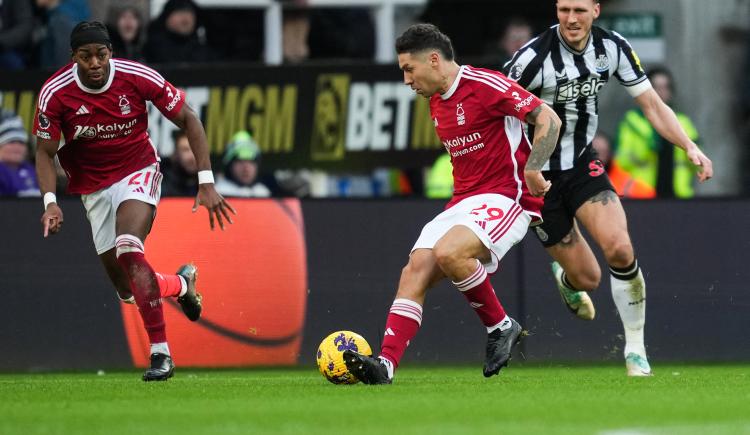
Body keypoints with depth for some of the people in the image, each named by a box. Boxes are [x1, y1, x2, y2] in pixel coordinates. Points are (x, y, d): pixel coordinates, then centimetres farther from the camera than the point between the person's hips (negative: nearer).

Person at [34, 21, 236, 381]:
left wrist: (206, 183, -12)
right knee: (129, 291, 3)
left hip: (138, 172, -3)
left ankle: (160, 352, -27)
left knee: (128, 249, -32)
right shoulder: (55, 93, -17)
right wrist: (50, 201, -22)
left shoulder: (138, 78, -20)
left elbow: (188, 120, -8)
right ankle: (182, 283, 39)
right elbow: (45, 152, -5)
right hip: (93, 186, 3)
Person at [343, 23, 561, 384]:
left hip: (505, 198, -8)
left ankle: (500, 327, -10)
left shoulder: (485, 85, -12)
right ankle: (385, 365, -21)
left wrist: (532, 170, -23)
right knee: (415, 271, -12)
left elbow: (548, 119, -14)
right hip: (462, 203, 8)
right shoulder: (436, 102, 15)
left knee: (448, 252, -31)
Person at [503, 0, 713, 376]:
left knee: (619, 249, -20)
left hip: (582, 164, 3)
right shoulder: (535, 57, -24)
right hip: (538, 174, -3)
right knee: (587, 278, 0)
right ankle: (565, 277, 41)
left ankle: (636, 351, -3)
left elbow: (652, 106, -1)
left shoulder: (613, 48, -8)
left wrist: (690, 147, -14)